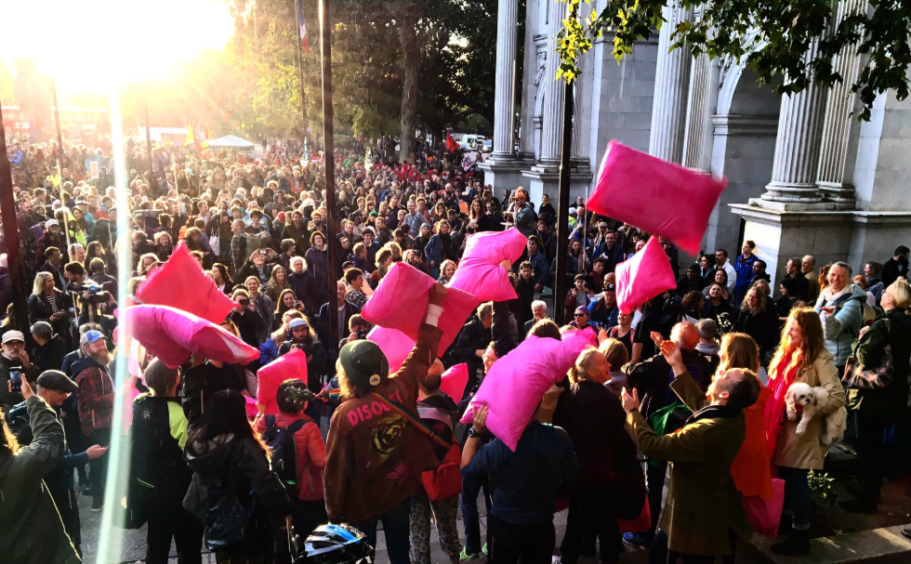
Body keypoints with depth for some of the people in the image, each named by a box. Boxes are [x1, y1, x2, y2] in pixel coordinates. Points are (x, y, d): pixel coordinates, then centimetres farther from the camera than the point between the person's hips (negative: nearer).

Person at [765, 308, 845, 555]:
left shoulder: (820, 359, -15)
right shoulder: (789, 354, 8)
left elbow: (837, 397, -22)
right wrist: (772, 418, 4)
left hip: (802, 431, -7)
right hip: (783, 429, 7)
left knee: (796, 481, 2)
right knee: (783, 477, 17)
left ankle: (800, 537, 15)